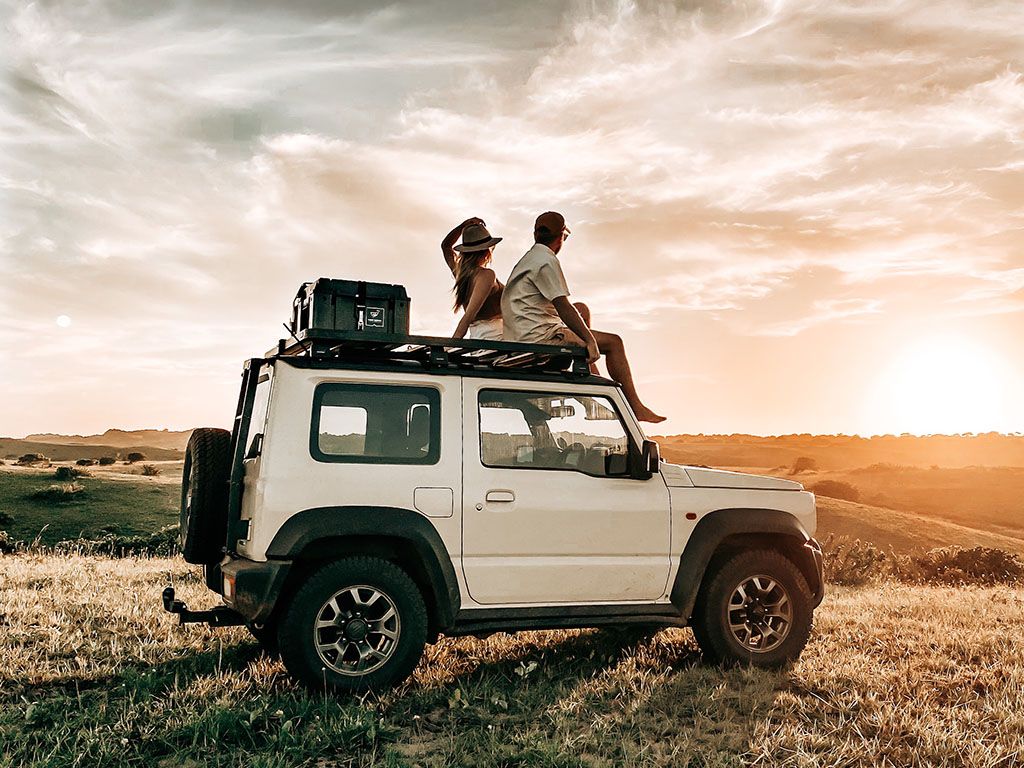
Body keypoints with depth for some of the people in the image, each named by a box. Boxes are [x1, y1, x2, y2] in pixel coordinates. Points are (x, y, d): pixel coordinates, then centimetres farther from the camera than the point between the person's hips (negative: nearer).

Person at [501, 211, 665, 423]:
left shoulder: (528, 259, 20)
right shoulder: (547, 261, -11)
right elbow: (562, 307, -20)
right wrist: (590, 340, -20)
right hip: (538, 338, -10)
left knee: (582, 308, 26)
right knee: (613, 342, -5)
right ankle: (635, 408, -4)